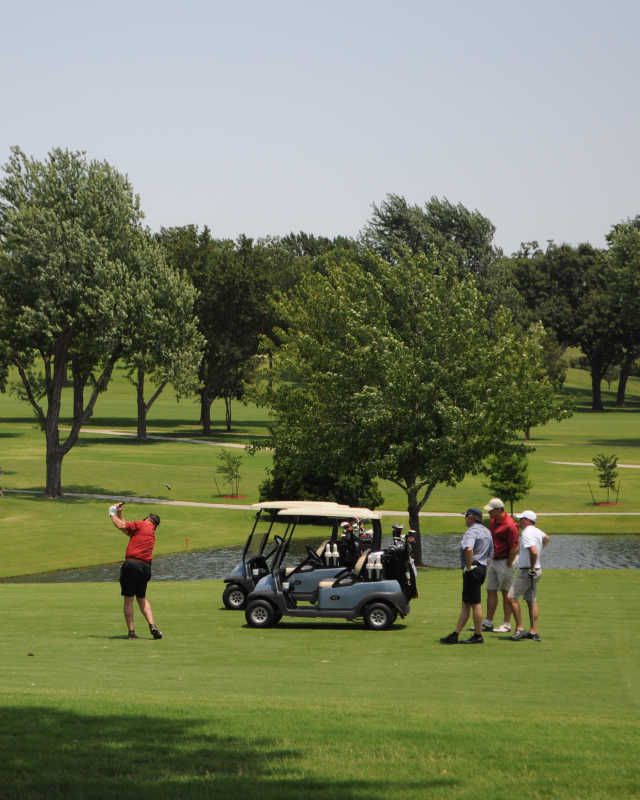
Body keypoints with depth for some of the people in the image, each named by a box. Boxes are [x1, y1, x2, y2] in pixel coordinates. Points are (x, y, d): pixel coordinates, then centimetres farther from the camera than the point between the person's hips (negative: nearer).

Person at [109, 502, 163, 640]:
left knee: (128, 599, 1)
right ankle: (152, 625, -1)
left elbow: (121, 526, 1)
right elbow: (127, 529, 28)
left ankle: (131, 631, -3)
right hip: (146, 568, 6)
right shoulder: (152, 532, 22)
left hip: (132, 564, -6)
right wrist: (119, 514, 31)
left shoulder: (141, 524, 1)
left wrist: (112, 514, 17)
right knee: (142, 598, 18)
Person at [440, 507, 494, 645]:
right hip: (482, 568, 10)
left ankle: (478, 636, 2)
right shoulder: (487, 532, 17)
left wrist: (469, 566, -21)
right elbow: (490, 554, 21)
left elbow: (469, 549, -33)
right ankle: (455, 634, 14)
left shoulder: (472, 531, -14)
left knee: (475, 604, -3)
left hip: (472, 570, -10)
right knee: (466, 604, 11)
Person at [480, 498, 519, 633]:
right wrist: (490, 558, 13)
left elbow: (514, 547, -20)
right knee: (491, 591, 10)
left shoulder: (510, 525, -19)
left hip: (505, 562, -9)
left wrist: (508, 565, -16)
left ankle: (507, 625, 4)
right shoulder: (493, 522, 9)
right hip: (494, 561, 9)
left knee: (506, 593, -2)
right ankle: (488, 623, 16)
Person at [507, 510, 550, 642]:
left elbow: (533, 552, -32)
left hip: (527, 572, -10)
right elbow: (547, 538, 35)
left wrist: (532, 568, -20)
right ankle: (533, 631, 12)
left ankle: (519, 629, -11)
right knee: (532, 601, 12)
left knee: (512, 597, -10)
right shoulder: (537, 531, 11)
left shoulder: (527, 534, -19)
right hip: (535, 571, 10)